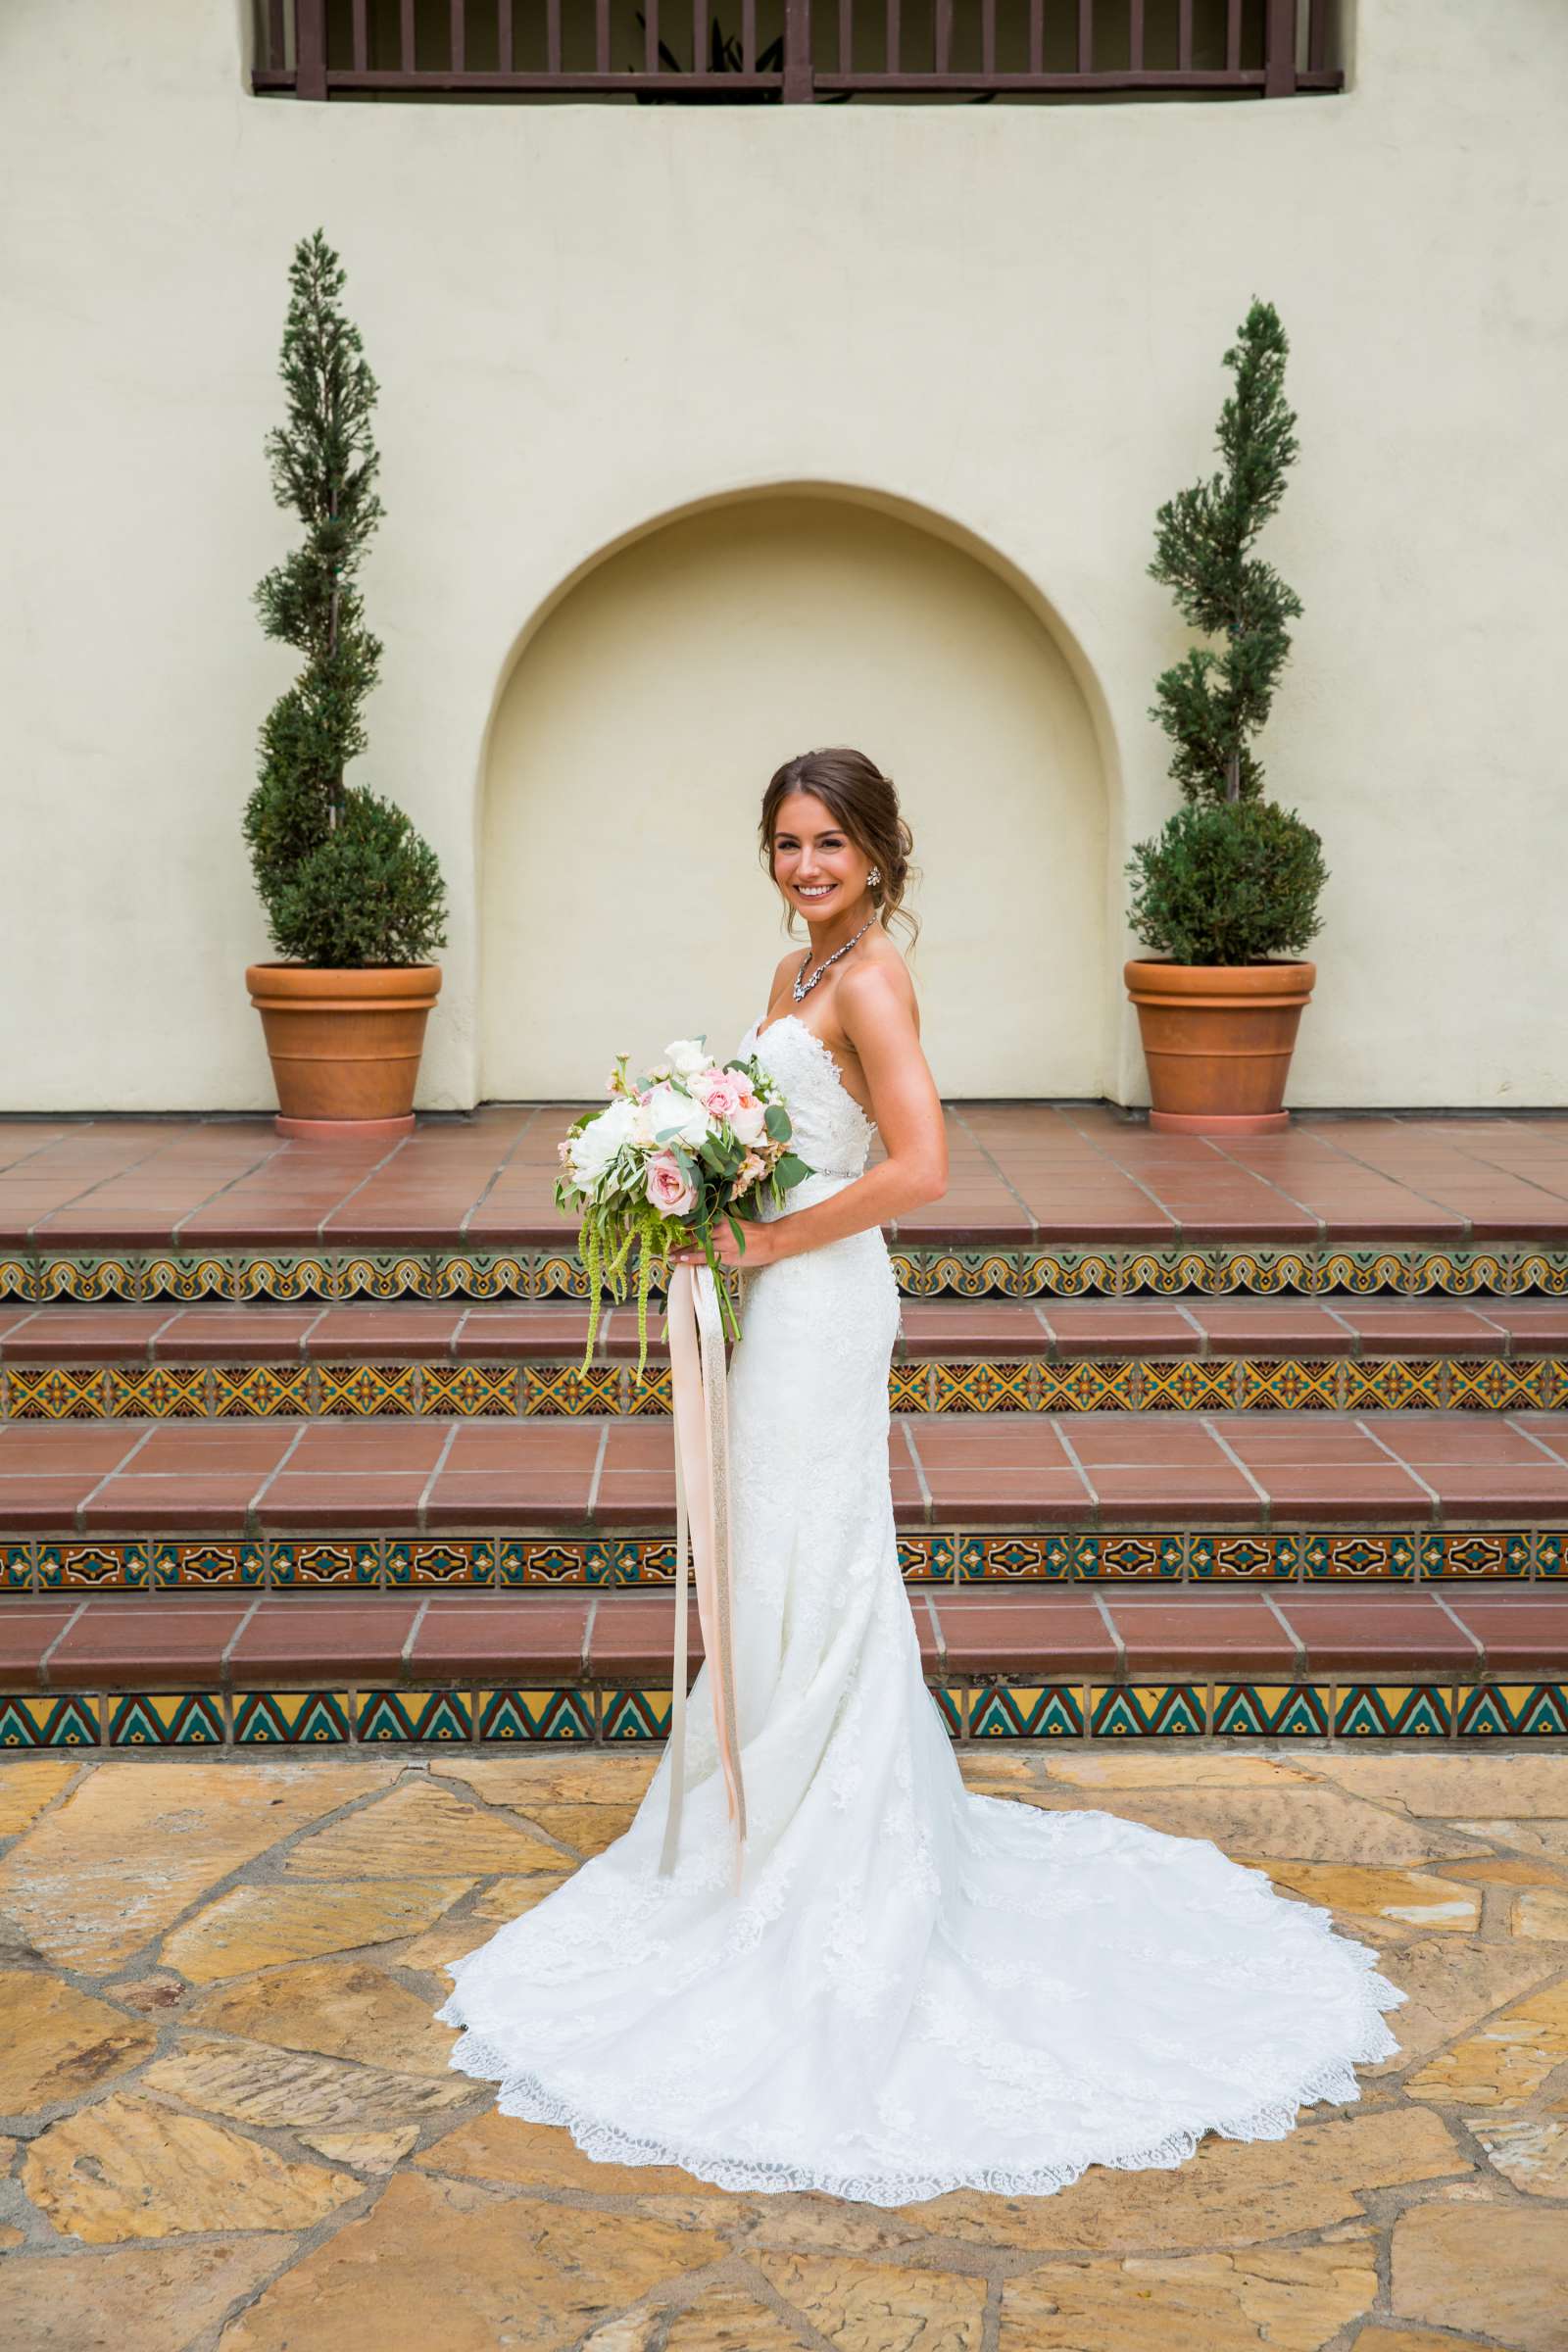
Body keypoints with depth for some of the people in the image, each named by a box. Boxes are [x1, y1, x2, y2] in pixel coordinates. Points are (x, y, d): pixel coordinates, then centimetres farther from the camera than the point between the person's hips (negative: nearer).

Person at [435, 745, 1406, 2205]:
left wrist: (768, 1239, -18)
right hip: (779, 1307, 9)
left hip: (821, 1304, -9)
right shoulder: (795, 975, 14)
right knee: (778, 1573, 16)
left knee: (813, 1578, -3)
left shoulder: (870, 977, -14)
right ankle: (781, 1837, 29)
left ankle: (831, 1873, 8)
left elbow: (918, 1167, -25)